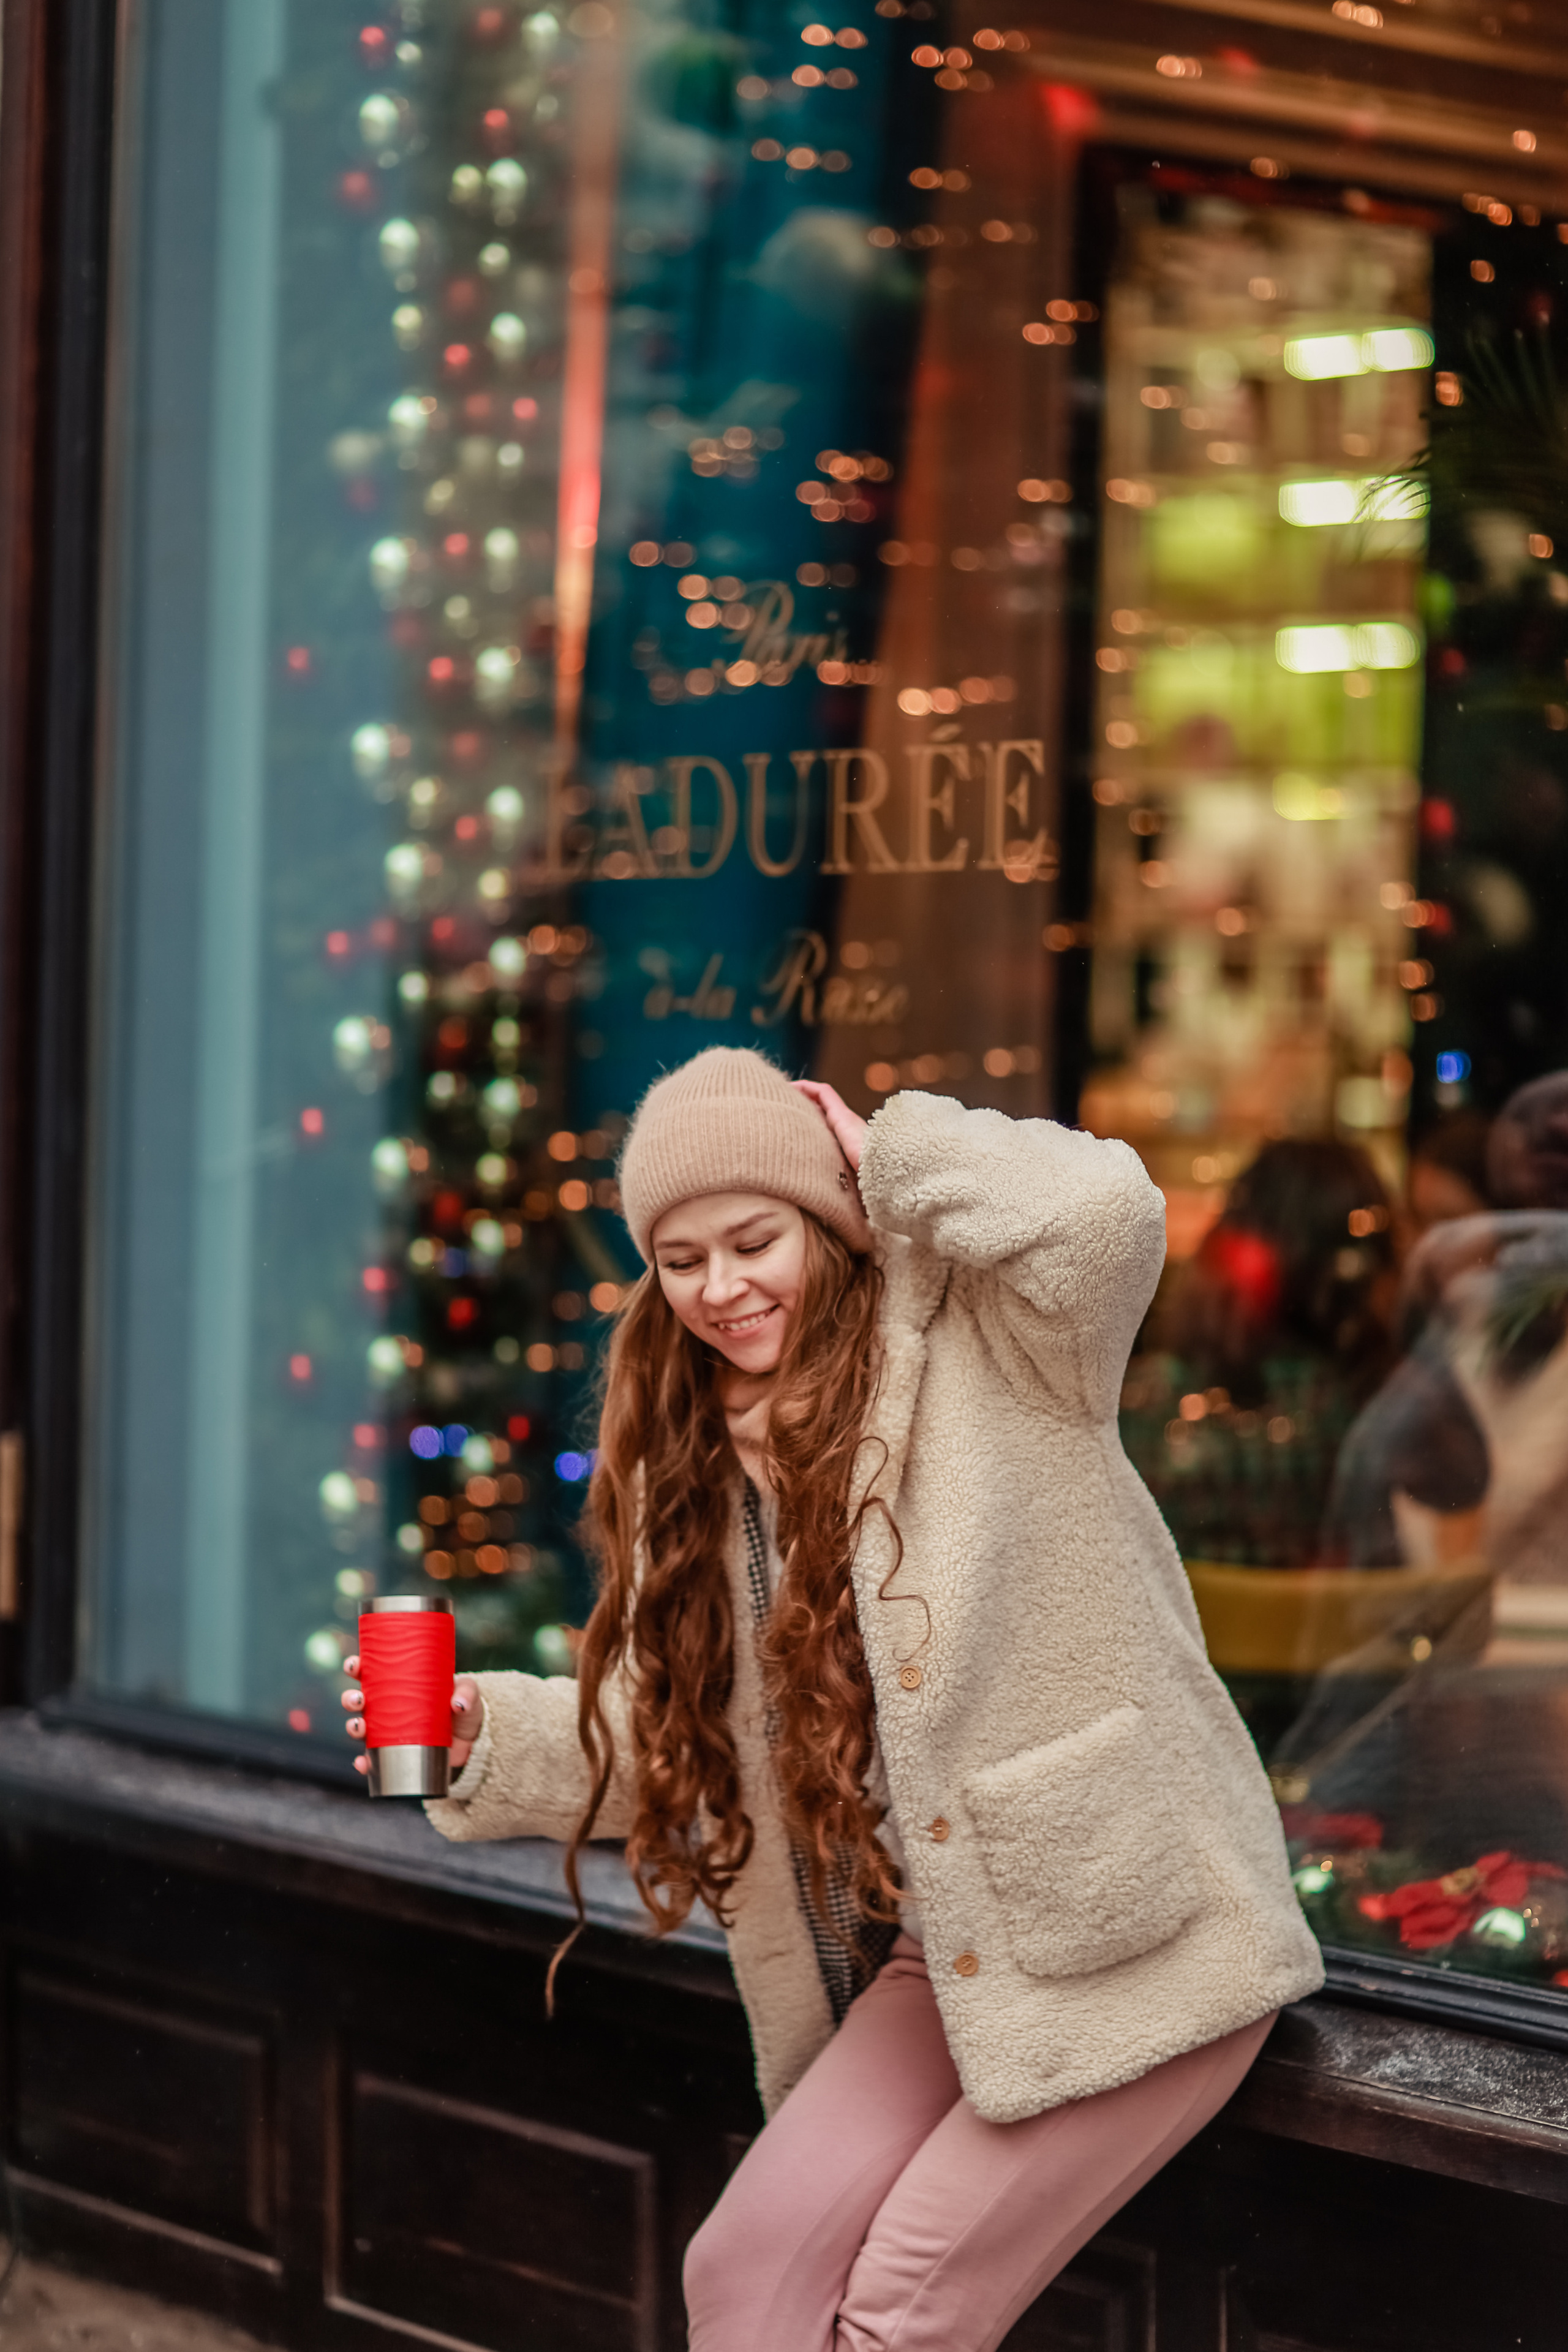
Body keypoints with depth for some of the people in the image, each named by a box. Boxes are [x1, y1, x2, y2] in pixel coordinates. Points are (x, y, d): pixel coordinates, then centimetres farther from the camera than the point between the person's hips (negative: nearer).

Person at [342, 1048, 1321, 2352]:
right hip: (940, 1958, 6)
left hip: (1128, 1933, -6)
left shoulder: (975, 1345, -9)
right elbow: (668, 1735, 14)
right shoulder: (691, 1472, 11)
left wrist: (893, 1154, -15)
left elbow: (1106, 1215, -31)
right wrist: (485, 1731, -3)